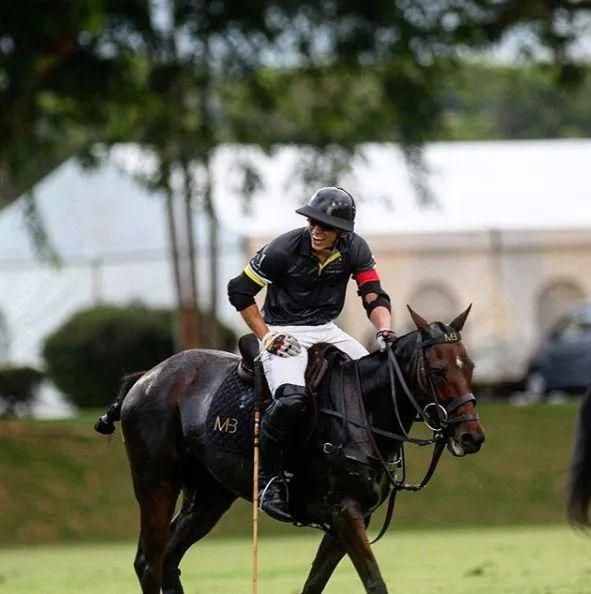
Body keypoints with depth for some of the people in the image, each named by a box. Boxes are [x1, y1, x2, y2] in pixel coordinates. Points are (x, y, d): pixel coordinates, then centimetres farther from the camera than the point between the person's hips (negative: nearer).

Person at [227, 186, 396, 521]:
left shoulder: (354, 250, -4)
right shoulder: (285, 249, -17)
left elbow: (375, 298, -2)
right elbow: (240, 292, -8)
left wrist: (385, 331, -23)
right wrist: (266, 337, -12)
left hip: (326, 331, 5)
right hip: (284, 334, -5)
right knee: (292, 399, -31)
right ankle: (270, 478, -17)